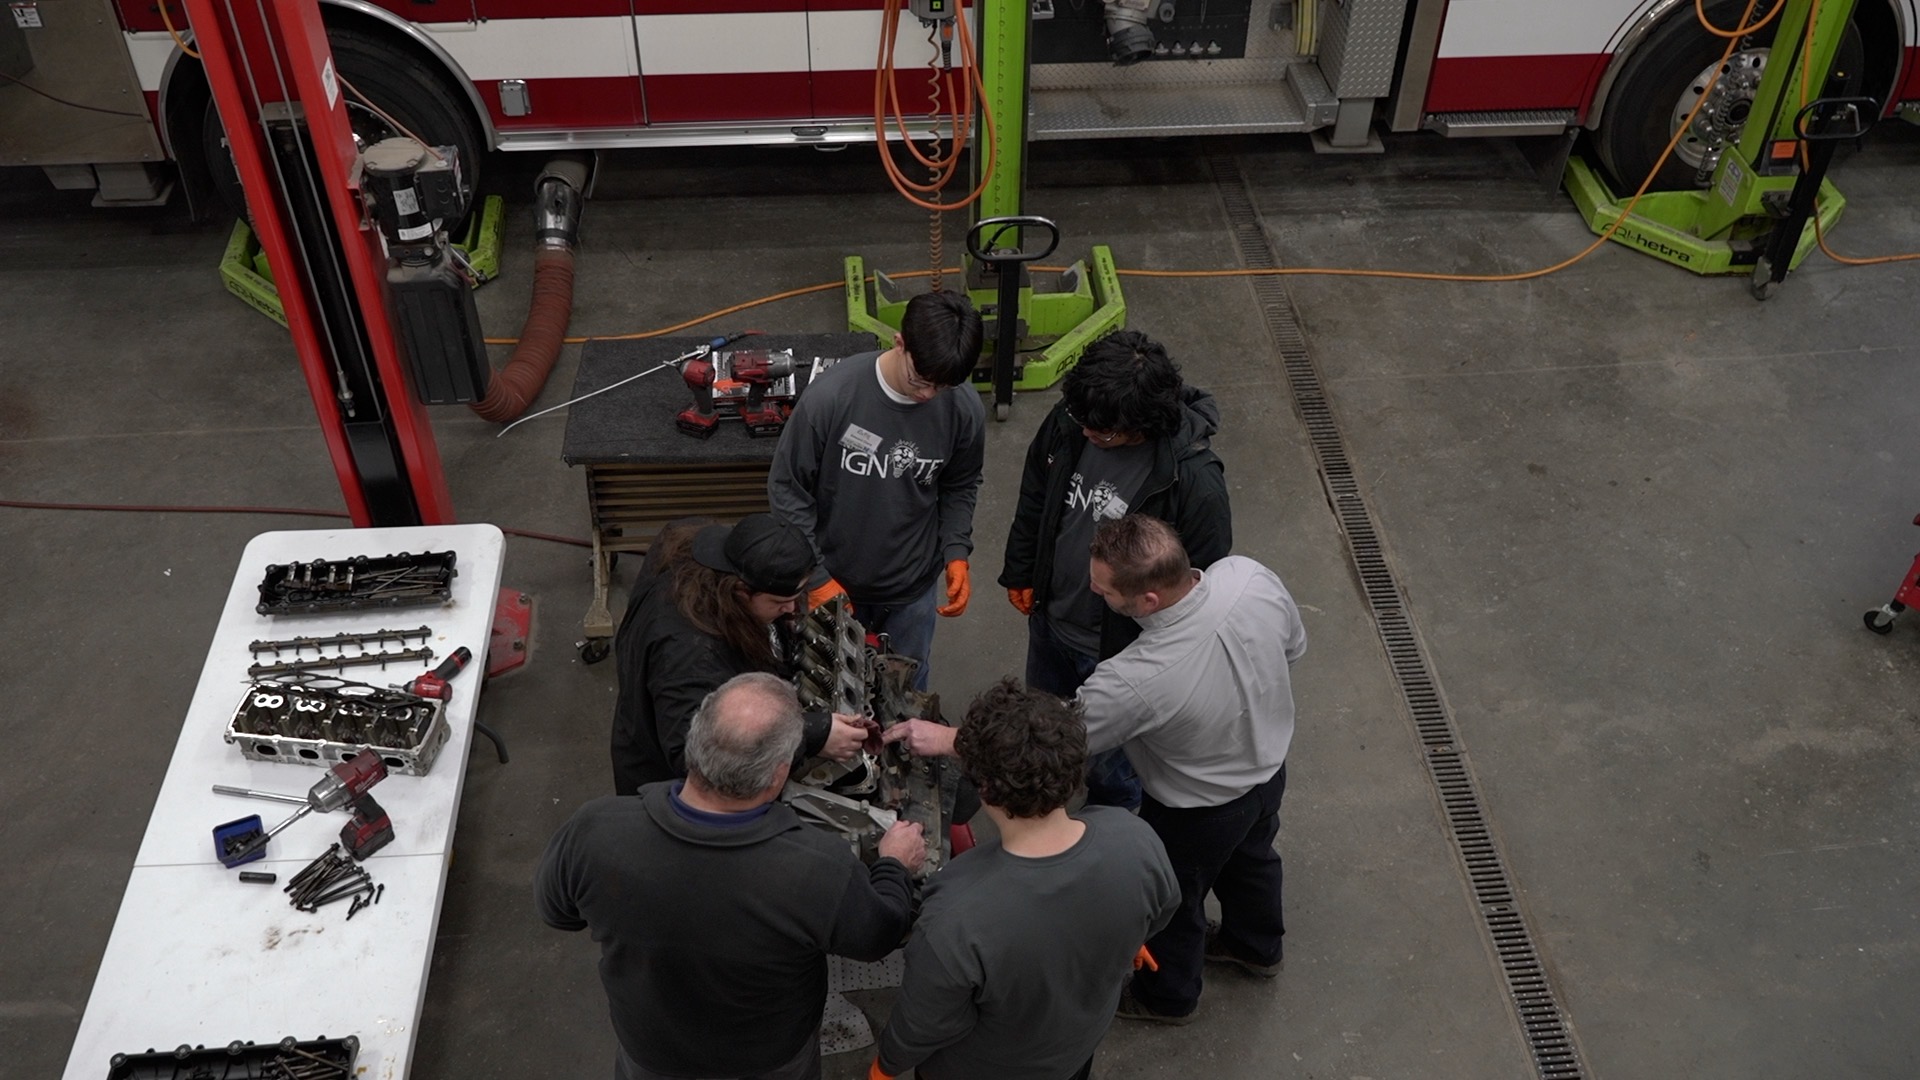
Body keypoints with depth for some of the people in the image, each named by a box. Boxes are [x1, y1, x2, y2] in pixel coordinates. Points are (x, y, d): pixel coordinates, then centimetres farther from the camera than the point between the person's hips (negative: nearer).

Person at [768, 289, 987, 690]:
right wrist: (816, 578, -17)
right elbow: (787, 489, -15)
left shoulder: (965, 410, -18)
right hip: (835, 582, -2)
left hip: (913, 589, 2)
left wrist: (956, 553, -11)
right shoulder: (830, 396, -27)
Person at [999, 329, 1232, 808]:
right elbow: (1034, 495, 2)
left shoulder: (1194, 481, -34)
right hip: (1050, 621, 6)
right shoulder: (1069, 421, -19)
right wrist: (1020, 571, 9)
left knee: (1109, 767, 18)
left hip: (1121, 648, -5)